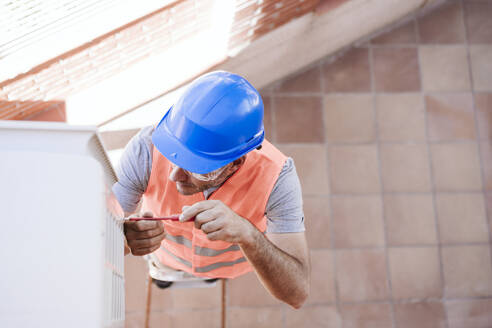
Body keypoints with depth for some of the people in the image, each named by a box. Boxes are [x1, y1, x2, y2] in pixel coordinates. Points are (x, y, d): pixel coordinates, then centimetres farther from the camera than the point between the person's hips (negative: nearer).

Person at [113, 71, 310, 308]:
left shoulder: (277, 176, -38)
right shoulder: (146, 148, -36)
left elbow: (297, 293, -39)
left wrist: (248, 234, -57)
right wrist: (124, 237, -55)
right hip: (167, 261, -1)